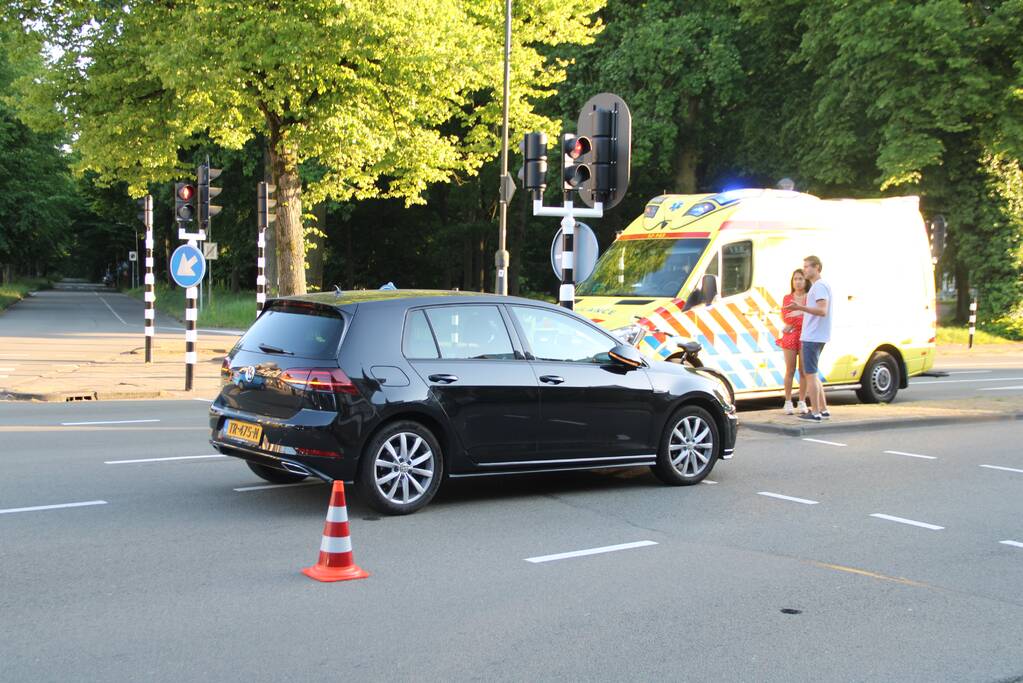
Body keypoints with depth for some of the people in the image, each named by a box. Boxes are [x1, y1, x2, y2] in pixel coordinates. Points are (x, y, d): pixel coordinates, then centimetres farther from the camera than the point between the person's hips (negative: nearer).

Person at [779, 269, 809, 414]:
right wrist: (802, 315, -10)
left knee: (804, 371, 1)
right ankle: (788, 402, 5)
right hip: (790, 337, 1)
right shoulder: (787, 298, 10)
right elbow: (785, 318, 1)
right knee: (790, 370, 0)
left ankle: (802, 402, 8)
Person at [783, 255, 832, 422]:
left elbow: (822, 311, -25)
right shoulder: (816, 286, 19)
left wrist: (800, 307, -33)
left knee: (810, 374, -7)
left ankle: (815, 413, -5)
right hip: (814, 337, 11)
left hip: (813, 337, -11)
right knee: (811, 374, 17)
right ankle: (824, 410, 20)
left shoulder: (820, 286, -13)